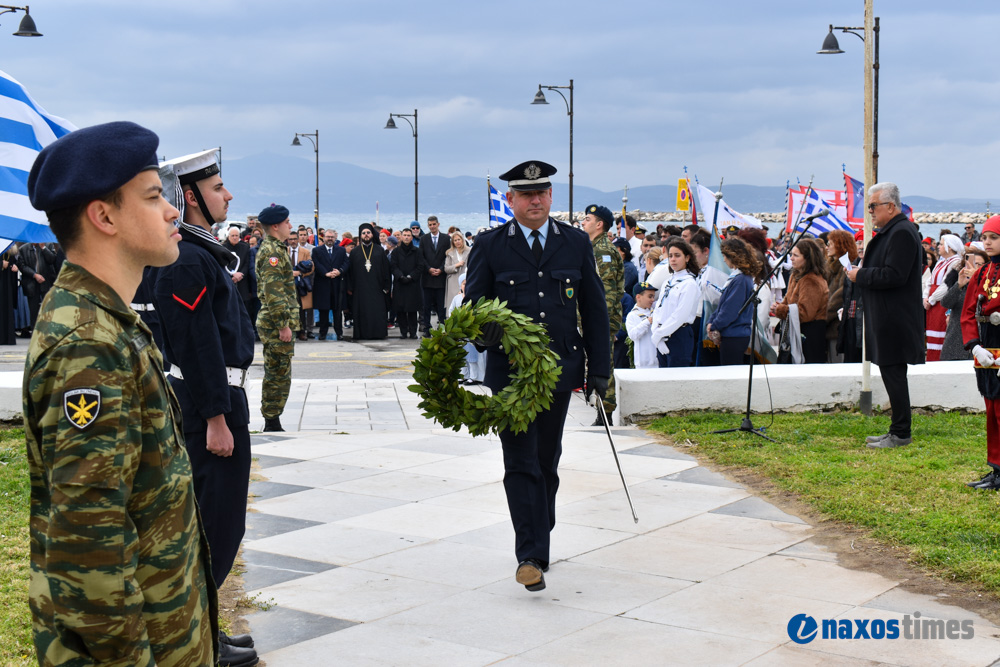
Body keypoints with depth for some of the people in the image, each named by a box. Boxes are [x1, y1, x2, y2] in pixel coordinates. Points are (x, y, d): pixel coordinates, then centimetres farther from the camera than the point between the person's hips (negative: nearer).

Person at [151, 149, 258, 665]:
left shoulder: (203, 253, 14)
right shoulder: (189, 262, -19)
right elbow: (198, 346, -22)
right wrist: (215, 420, -22)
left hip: (219, 396, 11)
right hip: (208, 403, -11)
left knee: (215, 520, 17)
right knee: (217, 521, -3)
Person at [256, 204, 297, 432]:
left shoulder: (274, 249, 17)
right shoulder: (273, 252, -16)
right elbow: (273, 292, -23)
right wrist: (283, 325, -22)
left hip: (272, 322, 11)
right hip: (276, 324, -11)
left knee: (275, 374, 14)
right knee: (278, 374, -5)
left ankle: (271, 422, 20)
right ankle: (272, 423, 0)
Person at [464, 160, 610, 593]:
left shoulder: (576, 244, 7)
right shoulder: (489, 246, 1)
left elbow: (594, 308, 9)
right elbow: (473, 303, 2)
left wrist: (599, 367, 4)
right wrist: (485, 330, -22)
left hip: (559, 368, 3)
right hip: (509, 370, -2)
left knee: (547, 460, 13)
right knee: (520, 463, -7)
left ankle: (540, 537, 29)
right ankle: (531, 556, -6)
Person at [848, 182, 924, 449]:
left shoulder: (902, 233, -17)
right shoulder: (891, 231, 17)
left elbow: (894, 275, -25)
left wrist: (860, 275, -15)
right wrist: (862, 272, 8)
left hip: (894, 322, -11)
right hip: (887, 319, 11)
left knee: (894, 374, -6)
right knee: (892, 374, 14)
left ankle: (901, 434, 0)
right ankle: (898, 431, 20)